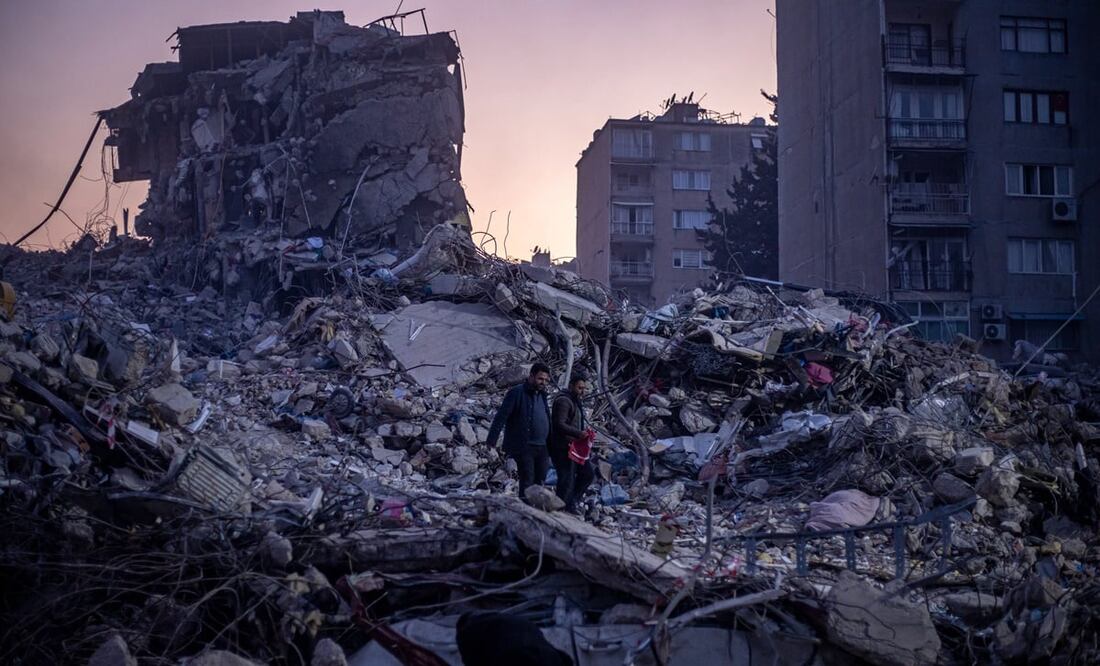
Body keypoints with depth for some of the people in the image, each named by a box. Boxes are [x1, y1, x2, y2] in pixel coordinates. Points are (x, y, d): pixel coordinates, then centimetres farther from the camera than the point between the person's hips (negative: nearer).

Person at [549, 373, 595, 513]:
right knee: (567, 479, -7)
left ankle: (571, 503, 20)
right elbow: (559, 424, -23)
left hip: (574, 447, 10)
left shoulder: (576, 402, 19)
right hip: (563, 448, -10)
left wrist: (585, 431, 10)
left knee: (588, 473, 13)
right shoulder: (563, 401, -15)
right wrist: (578, 433, -24)